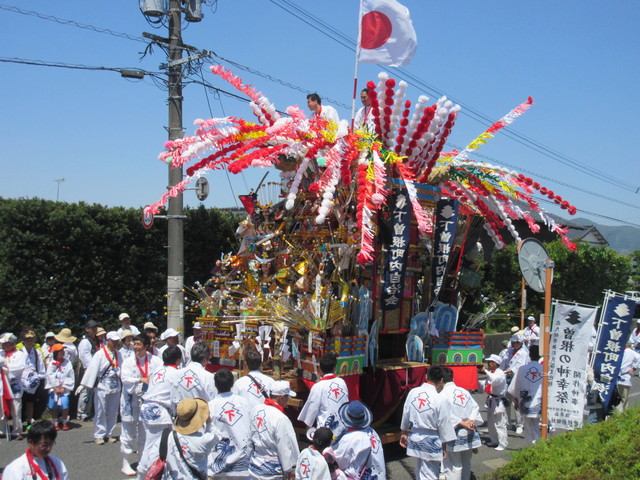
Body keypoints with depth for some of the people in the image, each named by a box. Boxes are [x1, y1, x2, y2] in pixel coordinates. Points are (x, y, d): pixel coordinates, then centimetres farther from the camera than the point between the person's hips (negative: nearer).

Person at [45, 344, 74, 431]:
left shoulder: (67, 363, 2)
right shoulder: (52, 364, 2)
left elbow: (71, 377, 0)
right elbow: (50, 376, -2)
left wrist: (63, 388, -7)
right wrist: (55, 387, -9)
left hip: (64, 388, -1)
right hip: (53, 388, 1)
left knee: (64, 403, -14)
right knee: (53, 405, -3)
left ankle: (65, 423, 2)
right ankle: (55, 423, 14)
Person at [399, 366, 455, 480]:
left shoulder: (413, 392, -5)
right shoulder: (439, 399, -19)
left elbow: (405, 415, 7)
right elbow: (444, 424, -11)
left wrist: (404, 433, 22)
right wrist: (444, 446, 2)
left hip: (414, 439, 6)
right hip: (431, 443, -5)